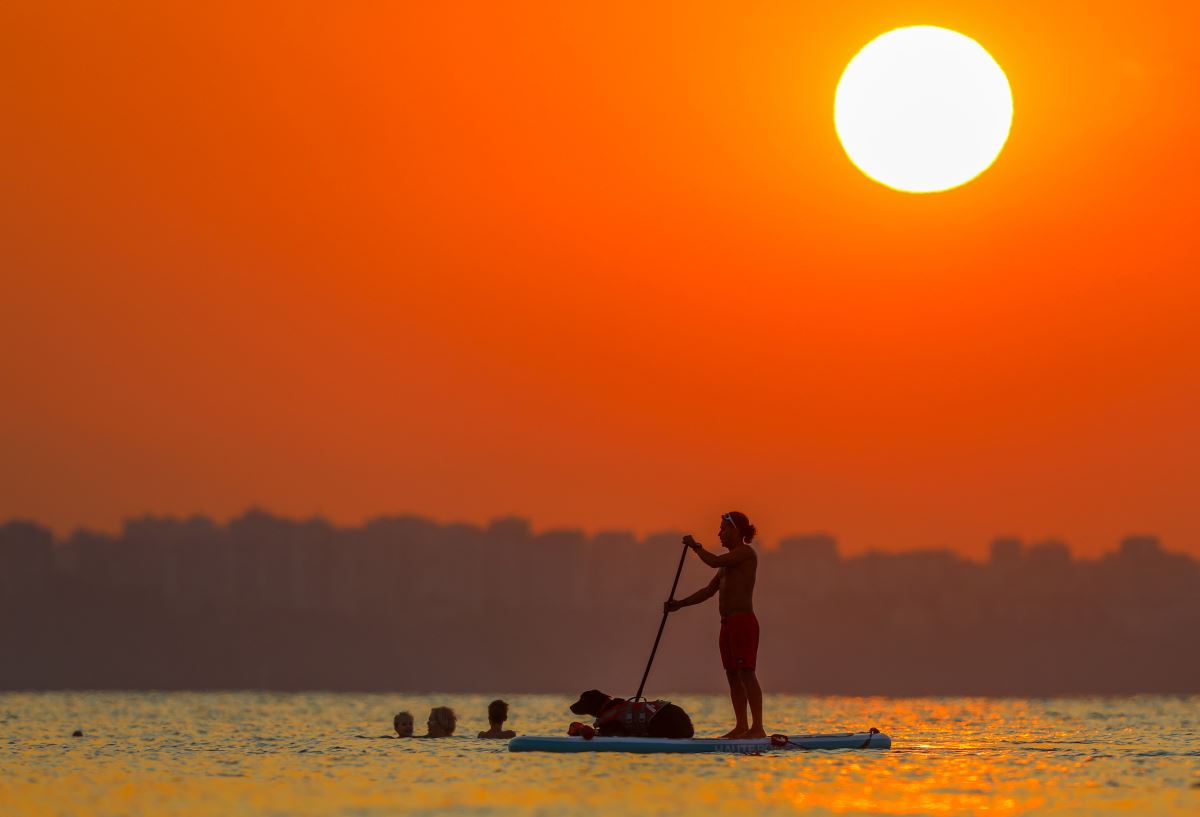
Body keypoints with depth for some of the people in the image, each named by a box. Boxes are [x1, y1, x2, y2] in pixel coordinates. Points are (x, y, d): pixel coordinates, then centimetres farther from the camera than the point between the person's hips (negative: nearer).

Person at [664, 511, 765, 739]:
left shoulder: (746, 553, -7)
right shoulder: (730, 559, 22)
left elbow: (713, 561, -20)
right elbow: (709, 590, 22)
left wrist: (695, 546, -4)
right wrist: (679, 604, 15)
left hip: (743, 621, -10)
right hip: (728, 623, 10)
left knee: (746, 673, -14)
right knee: (732, 675, 7)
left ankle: (757, 727, -18)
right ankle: (741, 726, 8)